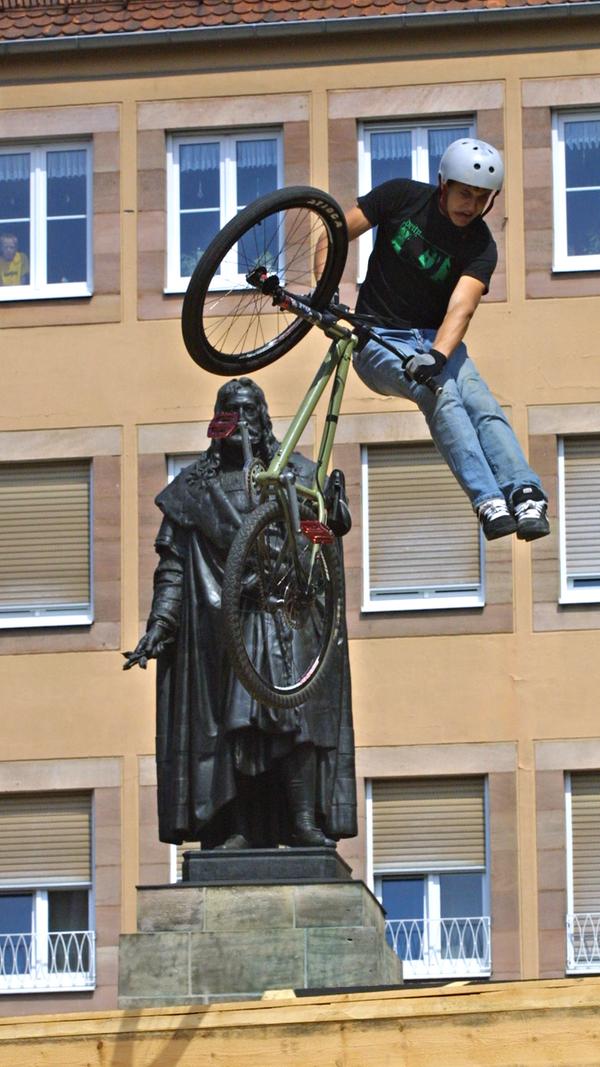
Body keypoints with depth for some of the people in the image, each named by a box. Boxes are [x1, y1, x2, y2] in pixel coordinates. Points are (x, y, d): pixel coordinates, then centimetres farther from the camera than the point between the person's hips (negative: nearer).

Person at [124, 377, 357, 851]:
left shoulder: (298, 473, 14)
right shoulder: (194, 487, 13)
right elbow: (173, 563, 9)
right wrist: (160, 623, 0)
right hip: (222, 618, 1)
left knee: (294, 710, -14)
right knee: (228, 720, -6)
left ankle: (304, 820, -16)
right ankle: (239, 827, -7)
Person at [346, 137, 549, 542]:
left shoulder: (480, 247, -8)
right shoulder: (403, 197, -6)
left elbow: (462, 306, -25)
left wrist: (436, 356, -42)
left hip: (435, 338, 2)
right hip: (380, 340, -2)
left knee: (481, 403, -27)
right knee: (441, 394, -31)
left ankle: (527, 497, -44)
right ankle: (489, 502, -47)